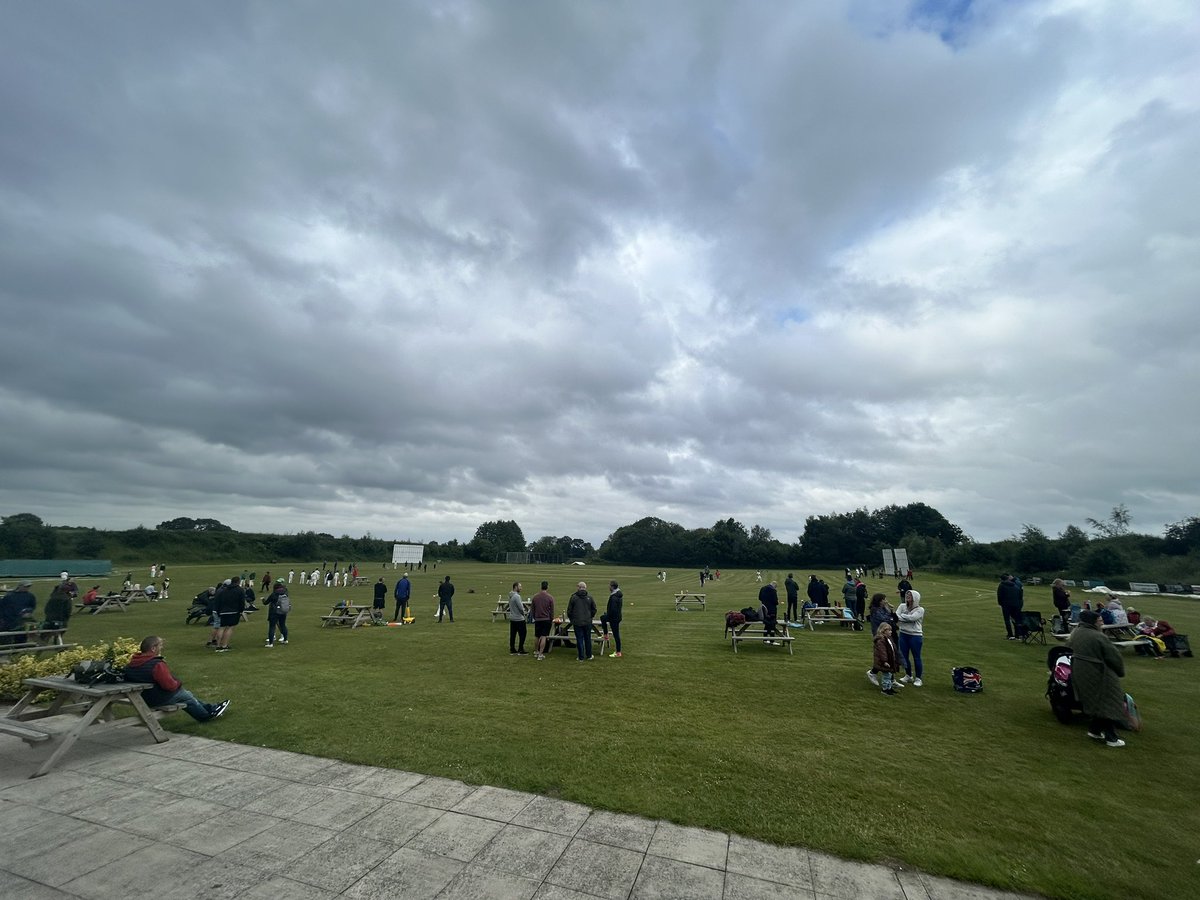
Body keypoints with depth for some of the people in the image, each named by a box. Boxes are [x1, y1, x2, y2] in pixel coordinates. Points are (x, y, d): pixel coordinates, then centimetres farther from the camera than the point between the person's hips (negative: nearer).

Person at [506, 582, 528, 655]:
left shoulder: (510, 596, 9)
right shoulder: (516, 596, -20)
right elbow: (521, 608, -21)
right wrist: (523, 613, -1)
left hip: (512, 618, 9)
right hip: (519, 619, -9)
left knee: (512, 634, 11)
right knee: (523, 634, 0)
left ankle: (512, 650, 16)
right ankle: (521, 650, 3)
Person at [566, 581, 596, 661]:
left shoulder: (573, 597, -6)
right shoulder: (589, 597, 0)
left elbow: (569, 610, -1)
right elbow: (594, 609, 6)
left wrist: (571, 619, 13)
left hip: (577, 622, -2)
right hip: (587, 622, 2)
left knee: (579, 639, 4)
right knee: (588, 639, 14)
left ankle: (581, 657, 8)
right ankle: (589, 655, 23)